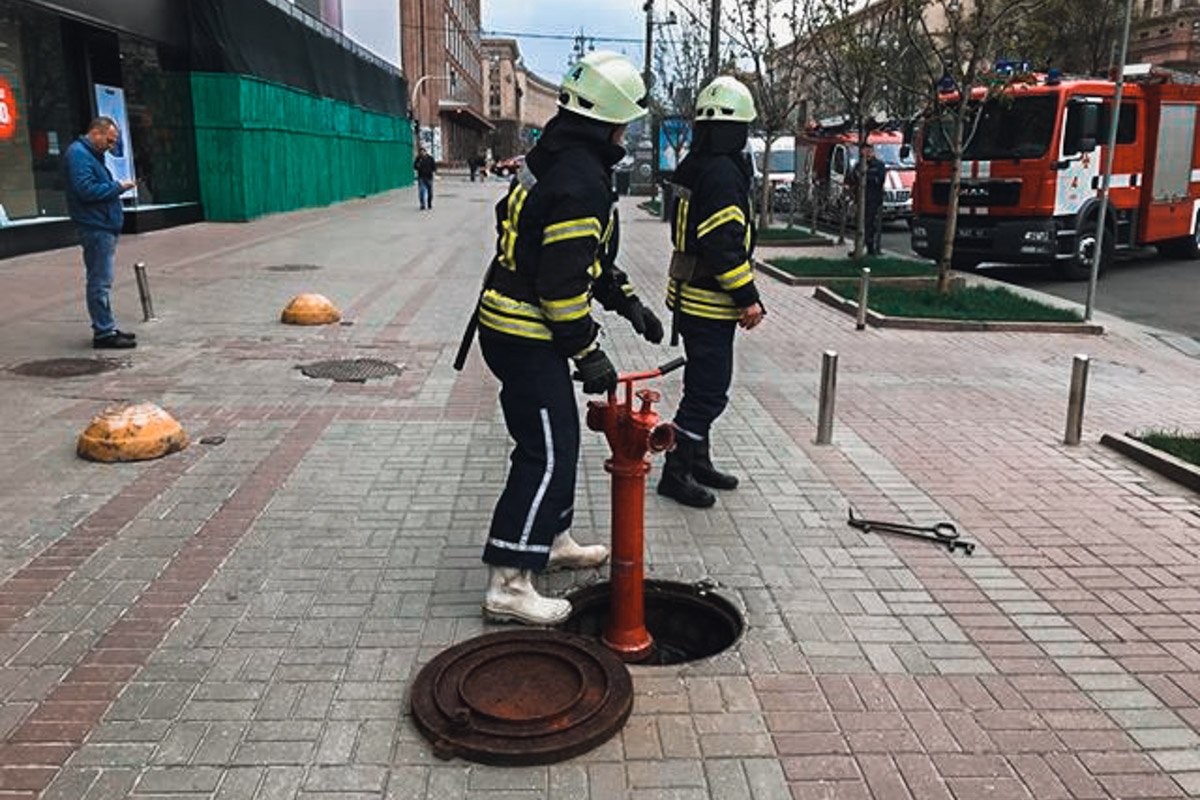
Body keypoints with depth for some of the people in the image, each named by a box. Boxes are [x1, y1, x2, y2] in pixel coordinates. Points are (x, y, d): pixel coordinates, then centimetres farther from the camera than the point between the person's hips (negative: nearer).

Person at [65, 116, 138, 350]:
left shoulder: (92, 154, 20)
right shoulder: (78, 154, -12)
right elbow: (86, 190, -21)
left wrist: (116, 187, 8)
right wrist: (117, 187, -14)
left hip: (103, 228, 11)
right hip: (96, 228, -11)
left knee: (102, 281, 14)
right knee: (100, 282, -8)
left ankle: (106, 328, 22)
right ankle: (104, 333, -5)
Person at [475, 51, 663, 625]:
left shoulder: (555, 160, 13)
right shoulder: (581, 182, -21)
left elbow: (586, 257, 22)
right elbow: (563, 283, -23)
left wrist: (627, 303, 21)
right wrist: (588, 353, -15)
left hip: (510, 325, 11)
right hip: (527, 338, -11)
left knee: (559, 439, 21)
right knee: (548, 454, -6)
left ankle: (552, 540, 38)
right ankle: (508, 585, -1)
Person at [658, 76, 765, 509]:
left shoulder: (694, 166, 13)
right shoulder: (722, 172, -19)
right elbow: (724, 245, -25)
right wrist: (747, 298, -18)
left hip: (689, 294, 10)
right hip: (710, 304, -10)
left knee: (704, 385, 19)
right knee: (709, 389, -3)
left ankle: (698, 462, 31)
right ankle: (676, 473, 4)